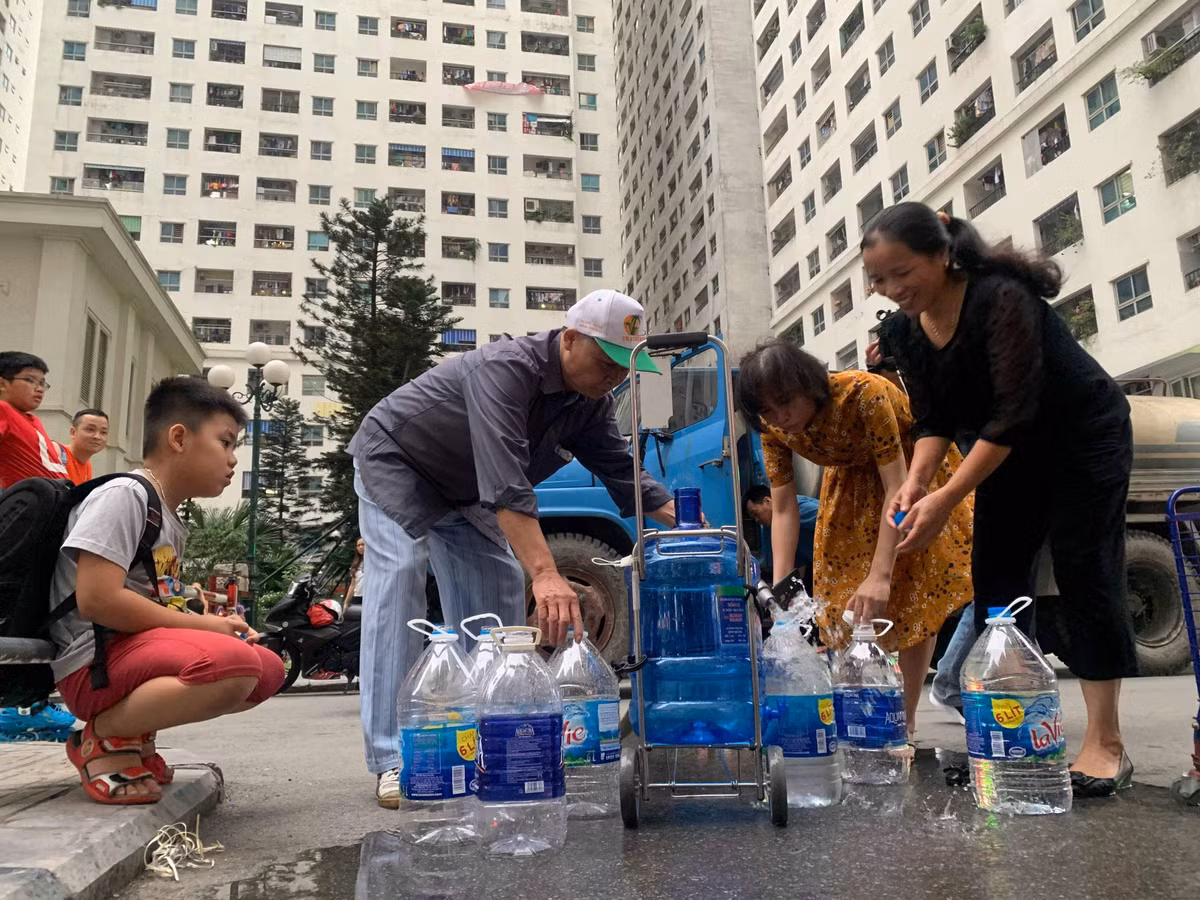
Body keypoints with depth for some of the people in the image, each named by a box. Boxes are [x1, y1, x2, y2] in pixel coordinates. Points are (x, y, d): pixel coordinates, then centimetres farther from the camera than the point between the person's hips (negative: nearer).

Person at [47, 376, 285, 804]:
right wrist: (207, 626, -15)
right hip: (97, 662, -10)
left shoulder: (172, 521, 18)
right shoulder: (124, 494, -11)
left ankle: (135, 733, 7)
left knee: (267, 669, 5)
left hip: (144, 652, 10)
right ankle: (104, 736, -9)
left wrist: (216, 627, 0)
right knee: (233, 664, -33)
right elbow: (97, 600, -21)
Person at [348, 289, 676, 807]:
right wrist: (546, 574, -58)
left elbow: (626, 476, -12)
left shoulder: (591, 405, -12)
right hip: (395, 460, -7)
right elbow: (505, 486, -49)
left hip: (460, 488, 8)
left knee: (499, 585, -1)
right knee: (399, 574, -22)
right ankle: (392, 762, -22)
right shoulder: (506, 369, -38)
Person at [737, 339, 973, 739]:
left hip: (911, 471, -5)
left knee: (914, 596, -9)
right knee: (843, 595, 1)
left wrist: (880, 575, -44)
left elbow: (897, 487, -37)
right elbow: (783, 509, -18)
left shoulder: (864, 394, -38)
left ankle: (905, 721, -1)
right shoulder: (773, 429, -21)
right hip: (853, 480, 5)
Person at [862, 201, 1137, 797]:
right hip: (1011, 451, 7)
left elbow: (1014, 413, -35)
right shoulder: (906, 331, -8)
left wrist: (947, 498, -39)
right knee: (996, 575, 0)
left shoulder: (1002, 300, -30)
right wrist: (917, 478, -26)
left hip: (1084, 437, -7)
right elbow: (933, 417, -7)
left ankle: (1105, 744, -1)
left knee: (1085, 574, -9)